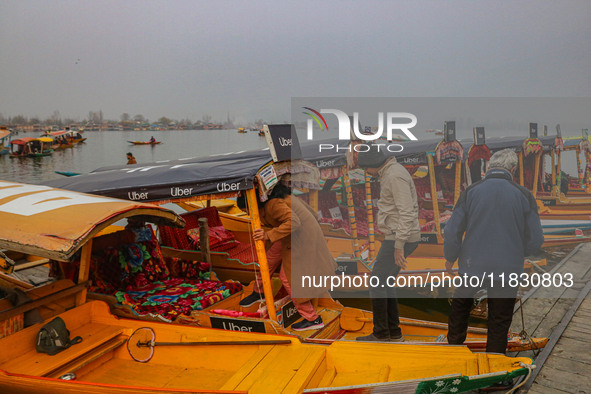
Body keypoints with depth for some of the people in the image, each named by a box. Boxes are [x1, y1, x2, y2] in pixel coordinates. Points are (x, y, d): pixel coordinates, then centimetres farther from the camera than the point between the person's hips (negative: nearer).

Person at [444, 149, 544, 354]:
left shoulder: (471, 191, -5)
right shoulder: (523, 195, -5)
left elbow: (452, 231, -3)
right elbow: (535, 240, -2)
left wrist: (450, 258, 13)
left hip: (472, 266, 0)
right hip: (507, 269, 0)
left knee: (460, 307, 25)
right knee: (499, 324, 12)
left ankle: (453, 344, 37)